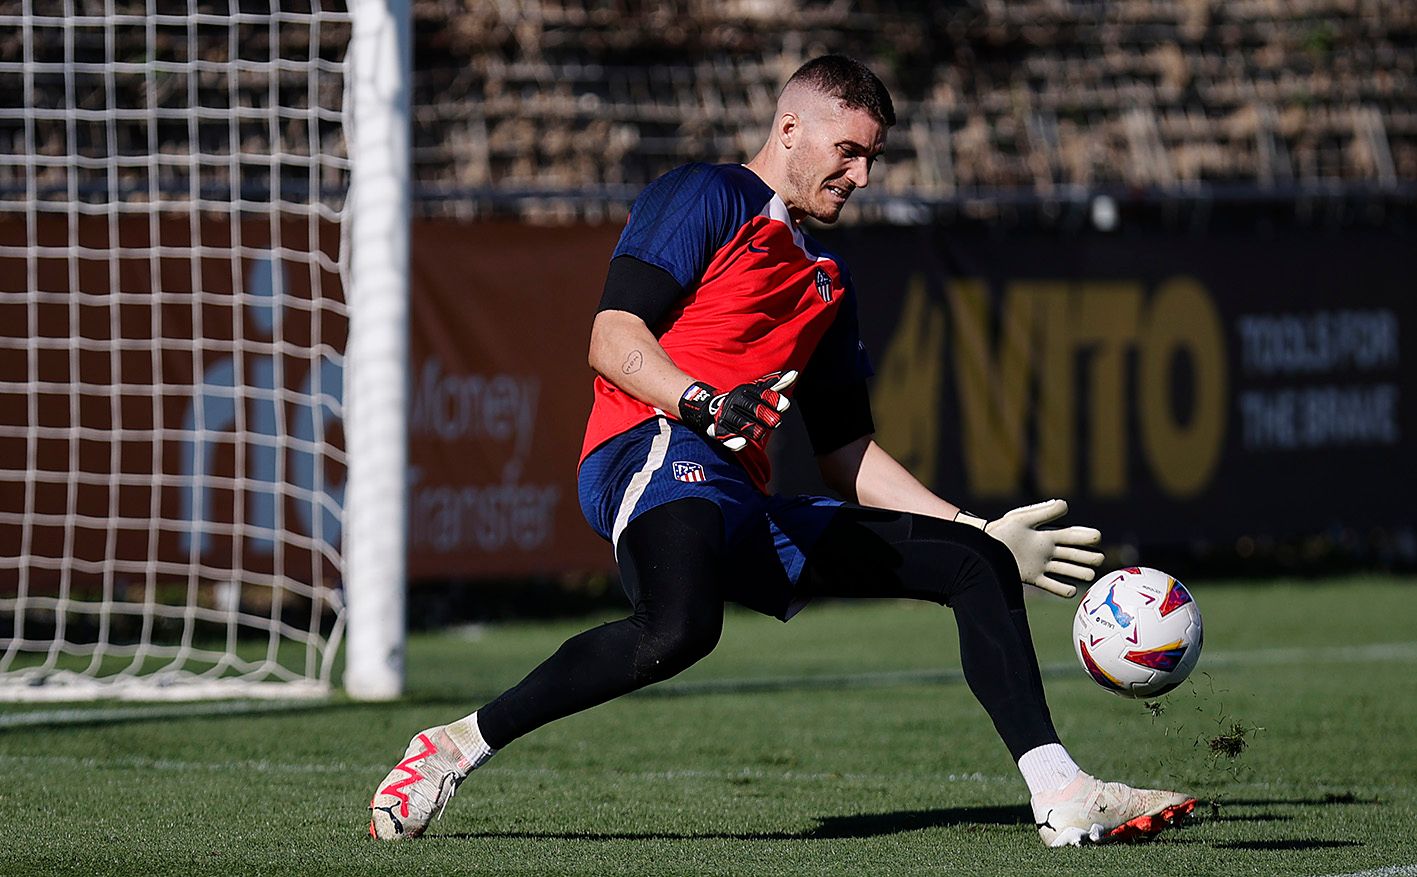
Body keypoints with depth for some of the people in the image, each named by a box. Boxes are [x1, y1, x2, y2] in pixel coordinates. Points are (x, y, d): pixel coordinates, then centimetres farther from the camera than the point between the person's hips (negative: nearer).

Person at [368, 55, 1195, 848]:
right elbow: (613, 339, -6)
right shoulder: (707, 197, 6)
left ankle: (1062, 796, -4)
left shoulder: (829, 279, 30)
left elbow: (847, 453, 31)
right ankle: (459, 744, -27)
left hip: (747, 515, 8)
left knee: (975, 563, 2)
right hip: (654, 453, -8)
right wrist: (707, 407, -25)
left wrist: (982, 531, 24)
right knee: (681, 627, -40)